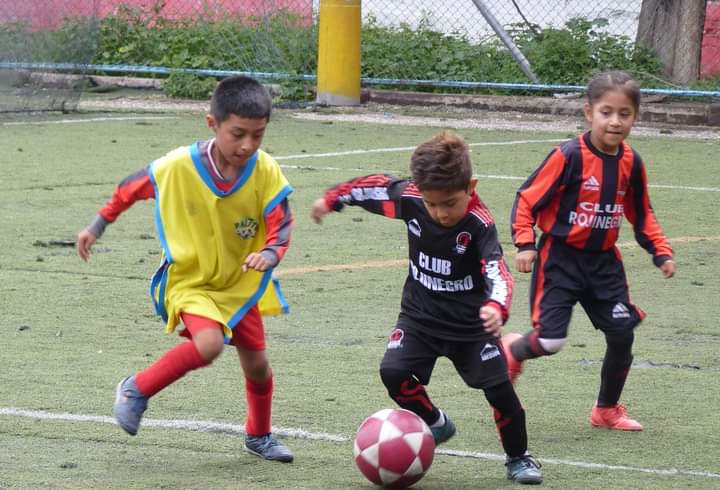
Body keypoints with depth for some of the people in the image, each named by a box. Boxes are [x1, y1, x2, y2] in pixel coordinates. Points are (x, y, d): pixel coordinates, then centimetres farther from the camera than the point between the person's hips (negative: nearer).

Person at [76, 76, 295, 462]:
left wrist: (269, 254, -36)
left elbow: (282, 225, -14)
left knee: (256, 362, 9)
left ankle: (259, 436, 37)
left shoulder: (265, 172, -17)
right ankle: (137, 390, -6)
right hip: (188, 281, -4)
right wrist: (97, 227, 6)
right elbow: (131, 188, -4)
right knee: (209, 344, -29)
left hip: (239, 282, 4)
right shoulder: (178, 166, -22)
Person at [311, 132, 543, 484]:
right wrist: (331, 200, 14)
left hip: (470, 323, -3)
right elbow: (375, 186, 3)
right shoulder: (410, 201, -17)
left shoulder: (479, 224, -28)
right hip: (420, 315, 3)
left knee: (498, 385, -10)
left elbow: (498, 272, -41)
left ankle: (518, 458, 14)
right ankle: (437, 425, 11)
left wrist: (496, 308, -61)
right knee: (393, 372, -16)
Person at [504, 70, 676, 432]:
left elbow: (641, 215, 16)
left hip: (604, 260, 5)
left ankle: (607, 410, 22)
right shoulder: (569, 157, -17)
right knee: (550, 341, -12)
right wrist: (525, 243, -22)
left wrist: (660, 252, 8)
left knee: (623, 334, 1)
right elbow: (527, 198, -12)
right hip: (561, 257, -5)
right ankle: (511, 352, 24)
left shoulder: (631, 163, 0)